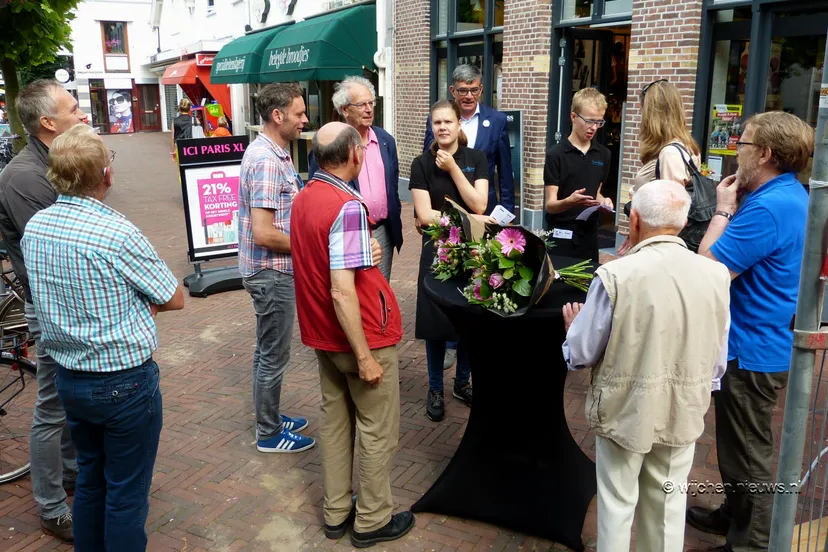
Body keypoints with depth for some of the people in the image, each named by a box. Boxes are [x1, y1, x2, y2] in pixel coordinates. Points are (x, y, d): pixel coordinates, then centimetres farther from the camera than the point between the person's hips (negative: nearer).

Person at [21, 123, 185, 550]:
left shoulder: (34, 227, -2)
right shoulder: (118, 234, -23)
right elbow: (174, 300, -11)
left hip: (69, 378, 7)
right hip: (124, 382, -7)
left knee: (90, 480, 23)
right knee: (126, 495, 8)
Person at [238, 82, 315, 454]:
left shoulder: (273, 152, 8)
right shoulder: (267, 161, -23)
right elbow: (264, 233, -27)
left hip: (272, 270, 10)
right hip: (272, 272, -10)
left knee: (269, 351, 21)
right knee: (274, 355, 4)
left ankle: (270, 417, 37)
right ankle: (270, 434, 20)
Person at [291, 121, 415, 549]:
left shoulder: (302, 198, 3)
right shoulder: (348, 207, -24)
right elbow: (343, 293, -28)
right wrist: (365, 356, -23)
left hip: (323, 335, 8)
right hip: (362, 334, -8)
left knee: (334, 418, 19)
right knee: (377, 429, 9)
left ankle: (336, 512, 33)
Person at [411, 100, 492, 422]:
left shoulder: (476, 159, 2)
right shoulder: (422, 164, -3)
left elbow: (479, 205, -9)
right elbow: (425, 215, -10)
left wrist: (453, 169, -12)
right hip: (437, 249, -2)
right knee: (436, 320, 3)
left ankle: (463, 383, 28)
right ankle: (435, 389, 19)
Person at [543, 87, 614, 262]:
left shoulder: (603, 154, 8)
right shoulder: (556, 154, -9)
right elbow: (550, 205, -11)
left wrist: (602, 201, -3)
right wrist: (569, 201, -31)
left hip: (589, 236, 5)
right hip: (561, 237, -5)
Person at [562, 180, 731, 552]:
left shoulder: (615, 276, -22)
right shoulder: (716, 275, -8)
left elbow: (580, 355, -13)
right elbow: (718, 361, 2)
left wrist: (574, 328, 9)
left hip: (624, 412, -3)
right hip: (683, 414, 4)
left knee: (617, 507, 16)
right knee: (668, 508, 22)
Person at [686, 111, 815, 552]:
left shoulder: (768, 208, -26)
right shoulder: (790, 196, 7)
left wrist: (723, 209, -14)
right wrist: (734, 206, 1)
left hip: (753, 350, -10)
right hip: (759, 342, 11)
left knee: (748, 452, 6)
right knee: (741, 444, 25)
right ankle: (735, 515, 42)